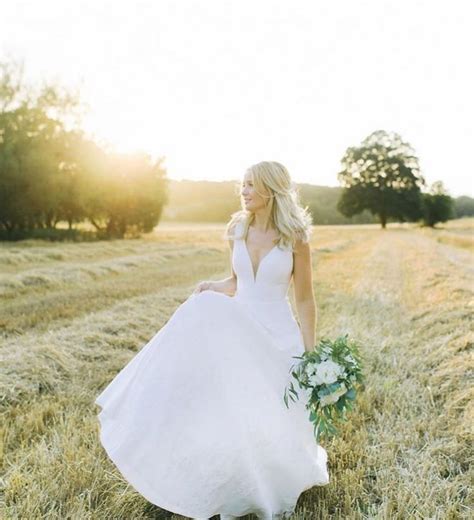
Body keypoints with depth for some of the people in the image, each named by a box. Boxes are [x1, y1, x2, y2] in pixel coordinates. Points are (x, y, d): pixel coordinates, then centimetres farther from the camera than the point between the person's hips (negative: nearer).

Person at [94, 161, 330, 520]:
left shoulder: (295, 237, -10)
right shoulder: (237, 229, 2)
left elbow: (305, 299, -5)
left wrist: (310, 353, -6)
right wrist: (211, 288, -7)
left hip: (278, 336, -3)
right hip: (238, 330, 4)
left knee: (275, 418, 7)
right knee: (231, 415, 7)